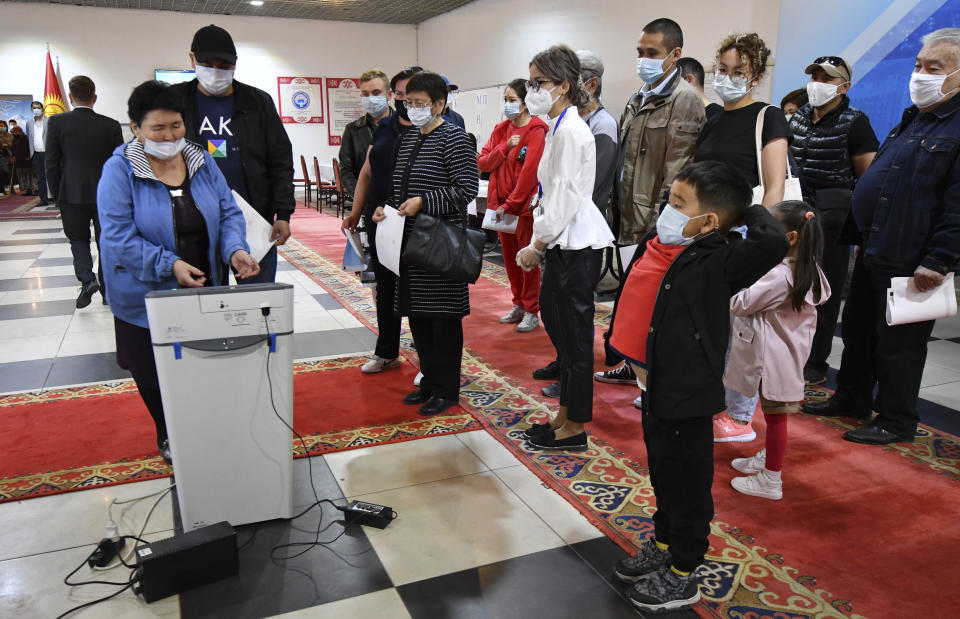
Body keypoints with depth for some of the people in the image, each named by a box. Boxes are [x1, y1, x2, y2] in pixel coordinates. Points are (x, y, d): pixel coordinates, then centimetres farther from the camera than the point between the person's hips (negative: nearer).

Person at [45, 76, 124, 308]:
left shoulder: (56, 122, -6)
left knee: (78, 239, 15)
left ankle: (86, 280, -7)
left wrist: (57, 197, 6)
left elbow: (52, 164, -4)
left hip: (72, 195, -1)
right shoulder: (111, 125, -4)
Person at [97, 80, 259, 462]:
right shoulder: (119, 171, -13)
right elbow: (118, 236, -18)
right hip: (147, 296, -3)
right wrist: (168, 265, -27)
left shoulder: (202, 161, 0)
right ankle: (168, 435, 36)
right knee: (156, 374, 11)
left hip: (203, 291, 3)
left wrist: (235, 249, -20)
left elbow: (228, 213, -1)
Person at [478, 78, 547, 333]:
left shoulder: (536, 131, -10)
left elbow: (529, 172, -17)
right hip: (501, 204, 7)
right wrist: (505, 146, -11)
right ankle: (519, 305, 27)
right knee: (510, 257, 13)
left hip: (525, 205, -7)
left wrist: (510, 204, -17)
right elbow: (483, 163, 4)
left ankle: (532, 311, 11)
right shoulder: (501, 129, 11)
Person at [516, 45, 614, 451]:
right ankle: (565, 414, 28)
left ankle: (575, 428, 12)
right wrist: (540, 246, 14)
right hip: (564, 243, 10)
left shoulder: (570, 131, -16)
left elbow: (566, 199, -21)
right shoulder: (559, 128, 15)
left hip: (577, 245, -10)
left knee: (575, 334, 0)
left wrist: (537, 246, -13)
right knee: (564, 329, 16)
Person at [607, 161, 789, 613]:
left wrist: (748, 210, -20)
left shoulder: (715, 266, -22)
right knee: (662, 476, 25)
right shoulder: (659, 250, 0)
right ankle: (662, 545, 47)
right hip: (657, 391, 8)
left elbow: (773, 242, -38)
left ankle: (682, 576, 30)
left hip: (688, 400, -8)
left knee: (686, 486, 11)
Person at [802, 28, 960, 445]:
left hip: (911, 263, -9)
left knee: (898, 342, 2)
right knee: (858, 330, 18)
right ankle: (851, 400, 34)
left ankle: (896, 422, 18)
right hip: (872, 253, 9)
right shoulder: (911, 120, 15)